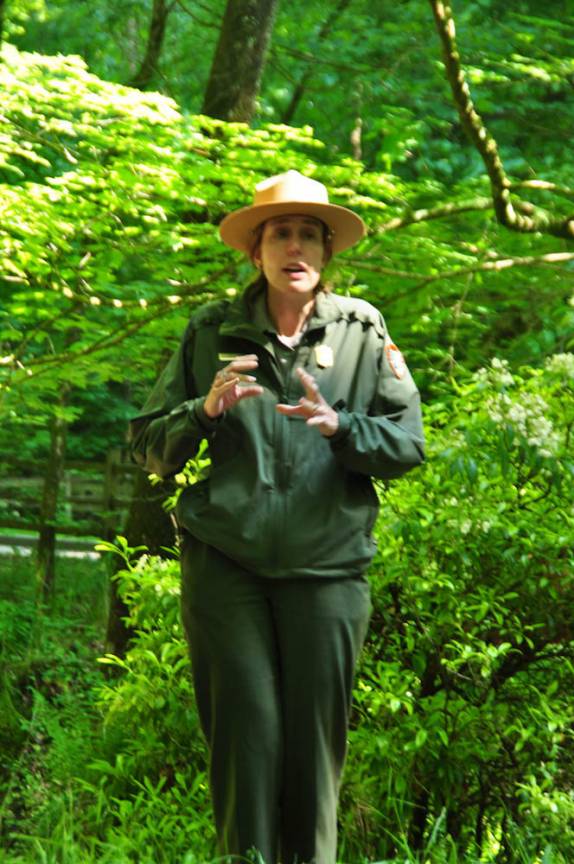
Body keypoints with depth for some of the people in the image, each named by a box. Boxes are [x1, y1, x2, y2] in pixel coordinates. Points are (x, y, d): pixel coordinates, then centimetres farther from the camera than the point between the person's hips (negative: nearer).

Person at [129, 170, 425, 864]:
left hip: (327, 565, 0)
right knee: (245, 730, -2)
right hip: (223, 562, 0)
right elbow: (151, 448, 8)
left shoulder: (363, 332, 6)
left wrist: (340, 426, -15)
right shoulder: (210, 331, 7)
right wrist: (206, 411, -12)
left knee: (316, 735, 2)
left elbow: (408, 443, 3)